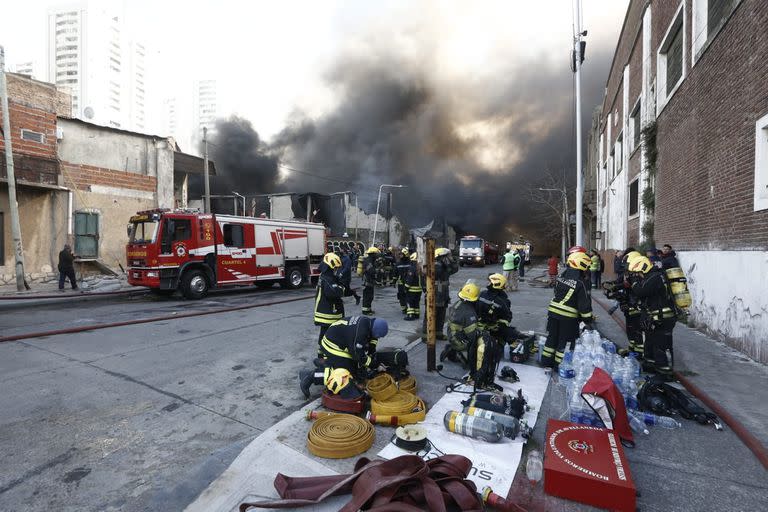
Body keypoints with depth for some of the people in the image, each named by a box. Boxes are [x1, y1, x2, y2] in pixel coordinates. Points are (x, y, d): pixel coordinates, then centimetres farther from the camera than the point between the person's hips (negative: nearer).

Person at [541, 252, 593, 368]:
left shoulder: (561, 276, 3)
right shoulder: (580, 283, -15)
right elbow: (584, 304, -11)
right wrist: (588, 320, -3)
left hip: (553, 311, 6)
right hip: (568, 316, -5)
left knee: (552, 337, 16)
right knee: (564, 341, 7)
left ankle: (546, 361, 25)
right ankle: (560, 365, 15)